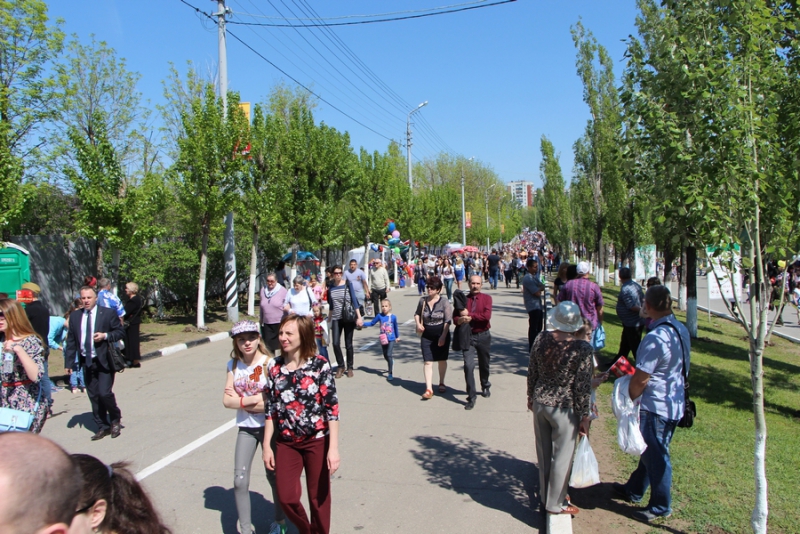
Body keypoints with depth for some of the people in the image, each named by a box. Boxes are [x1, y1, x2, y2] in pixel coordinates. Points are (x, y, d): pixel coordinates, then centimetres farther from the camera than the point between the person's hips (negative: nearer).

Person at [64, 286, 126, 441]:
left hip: (104, 361, -4)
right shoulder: (75, 316, 7)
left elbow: (120, 331, 0)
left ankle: (115, 420, 14)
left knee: (104, 393, -12)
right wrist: (69, 361, 4)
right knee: (94, 396, 9)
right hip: (86, 362, 4)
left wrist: (105, 336, -18)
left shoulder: (108, 313, -3)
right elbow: (71, 340, 9)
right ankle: (102, 427, 20)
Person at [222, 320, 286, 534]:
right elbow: (227, 400, -4)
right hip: (245, 428, 4)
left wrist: (240, 400, -15)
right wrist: (252, 400, -17)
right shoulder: (234, 364, 0)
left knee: (273, 475, 11)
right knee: (239, 480, 0)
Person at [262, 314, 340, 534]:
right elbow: (270, 409, 4)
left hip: (317, 441, -3)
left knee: (318, 496, 10)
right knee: (286, 496, 3)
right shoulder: (274, 366, -2)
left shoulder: (319, 365, -13)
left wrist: (333, 447, -15)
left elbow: (332, 407, -12)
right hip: (286, 443, 3)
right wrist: (267, 445, 4)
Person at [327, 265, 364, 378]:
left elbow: (354, 300, -5)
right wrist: (329, 319, 19)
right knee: (335, 343, -10)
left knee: (348, 344, 3)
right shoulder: (331, 288, 6)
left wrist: (359, 317, -11)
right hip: (336, 319, 2)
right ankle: (340, 366, 9)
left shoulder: (348, 284, -3)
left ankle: (349, 367, 18)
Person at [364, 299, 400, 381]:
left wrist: (397, 337, 19)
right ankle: (391, 363, 44)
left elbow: (396, 327, 8)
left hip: (391, 339, -3)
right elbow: (372, 323, 6)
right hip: (383, 339, 3)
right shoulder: (380, 316, -4)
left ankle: (390, 373, -5)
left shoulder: (393, 317, -6)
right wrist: (363, 323, -7)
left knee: (389, 355, -14)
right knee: (385, 356, 12)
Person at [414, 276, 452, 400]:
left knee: (442, 360, 13)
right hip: (426, 336, 2)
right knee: (427, 362, -6)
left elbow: (448, 321, -13)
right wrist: (418, 324, -2)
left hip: (441, 336, -2)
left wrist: (443, 337, -19)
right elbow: (417, 314, 17)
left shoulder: (444, 302, -11)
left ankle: (441, 383, 34)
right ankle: (429, 389, -6)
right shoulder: (423, 301, 0)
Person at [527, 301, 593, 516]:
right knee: (561, 457, 13)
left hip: (540, 403, 5)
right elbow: (583, 387, -15)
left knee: (543, 453, 20)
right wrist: (584, 417, -4)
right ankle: (555, 503, 28)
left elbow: (532, 373, 3)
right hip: (564, 409, -5)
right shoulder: (583, 349, -21)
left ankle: (545, 495, 39)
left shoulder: (541, 339, -8)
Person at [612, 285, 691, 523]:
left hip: (656, 407, -10)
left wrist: (628, 399, -5)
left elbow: (640, 379, -23)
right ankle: (634, 490, 39)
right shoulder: (681, 330, 2)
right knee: (649, 450, 22)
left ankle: (661, 507, 23)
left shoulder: (655, 338, -27)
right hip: (673, 402, 10)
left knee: (655, 456, 7)